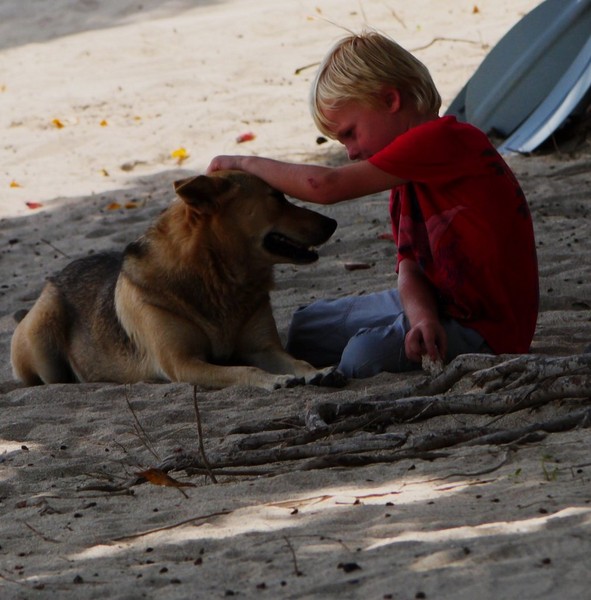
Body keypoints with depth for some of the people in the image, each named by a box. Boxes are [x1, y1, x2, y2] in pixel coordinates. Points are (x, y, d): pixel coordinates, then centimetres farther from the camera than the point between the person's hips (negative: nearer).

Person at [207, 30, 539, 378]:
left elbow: (326, 186, -24)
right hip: (440, 303, 10)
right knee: (305, 328, 15)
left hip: (487, 329, -10)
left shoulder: (442, 140, -21)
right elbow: (410, 270, 0)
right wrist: (424, 317, -23)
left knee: (367, 354, -33)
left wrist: (247, 163, -10)